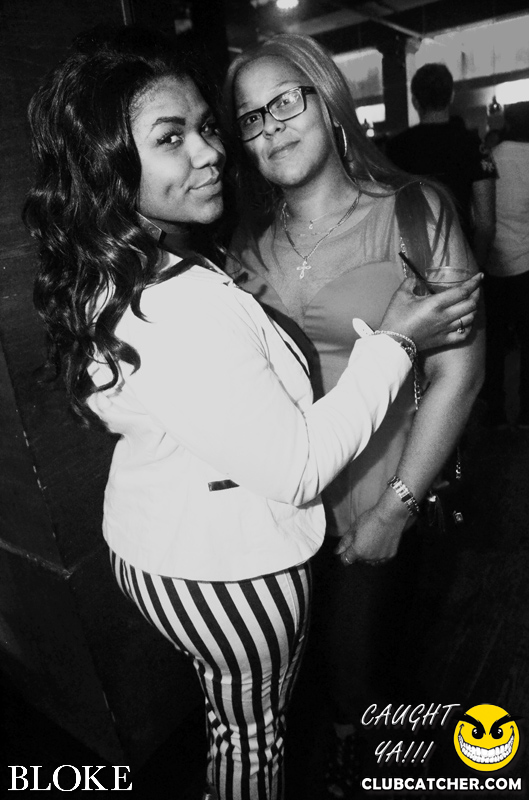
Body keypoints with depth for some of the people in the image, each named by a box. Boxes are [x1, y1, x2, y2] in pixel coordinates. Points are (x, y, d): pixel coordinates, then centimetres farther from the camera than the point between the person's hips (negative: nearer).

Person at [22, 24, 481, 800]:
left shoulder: (104, 279, -3)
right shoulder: (186, 306, -34)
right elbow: (296, 470, -27)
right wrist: (395, 343, -19)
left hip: (148, 541, 8)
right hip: (227, 568, -8)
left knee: (230, 712, 33)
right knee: (254, 729, 23)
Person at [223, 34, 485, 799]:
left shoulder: (415, 211, -10)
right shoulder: (251, 239, 0)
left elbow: (458, 372, -12)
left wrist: (395, 507, -11)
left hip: (374, 494, -3)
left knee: (358, 641, 18)